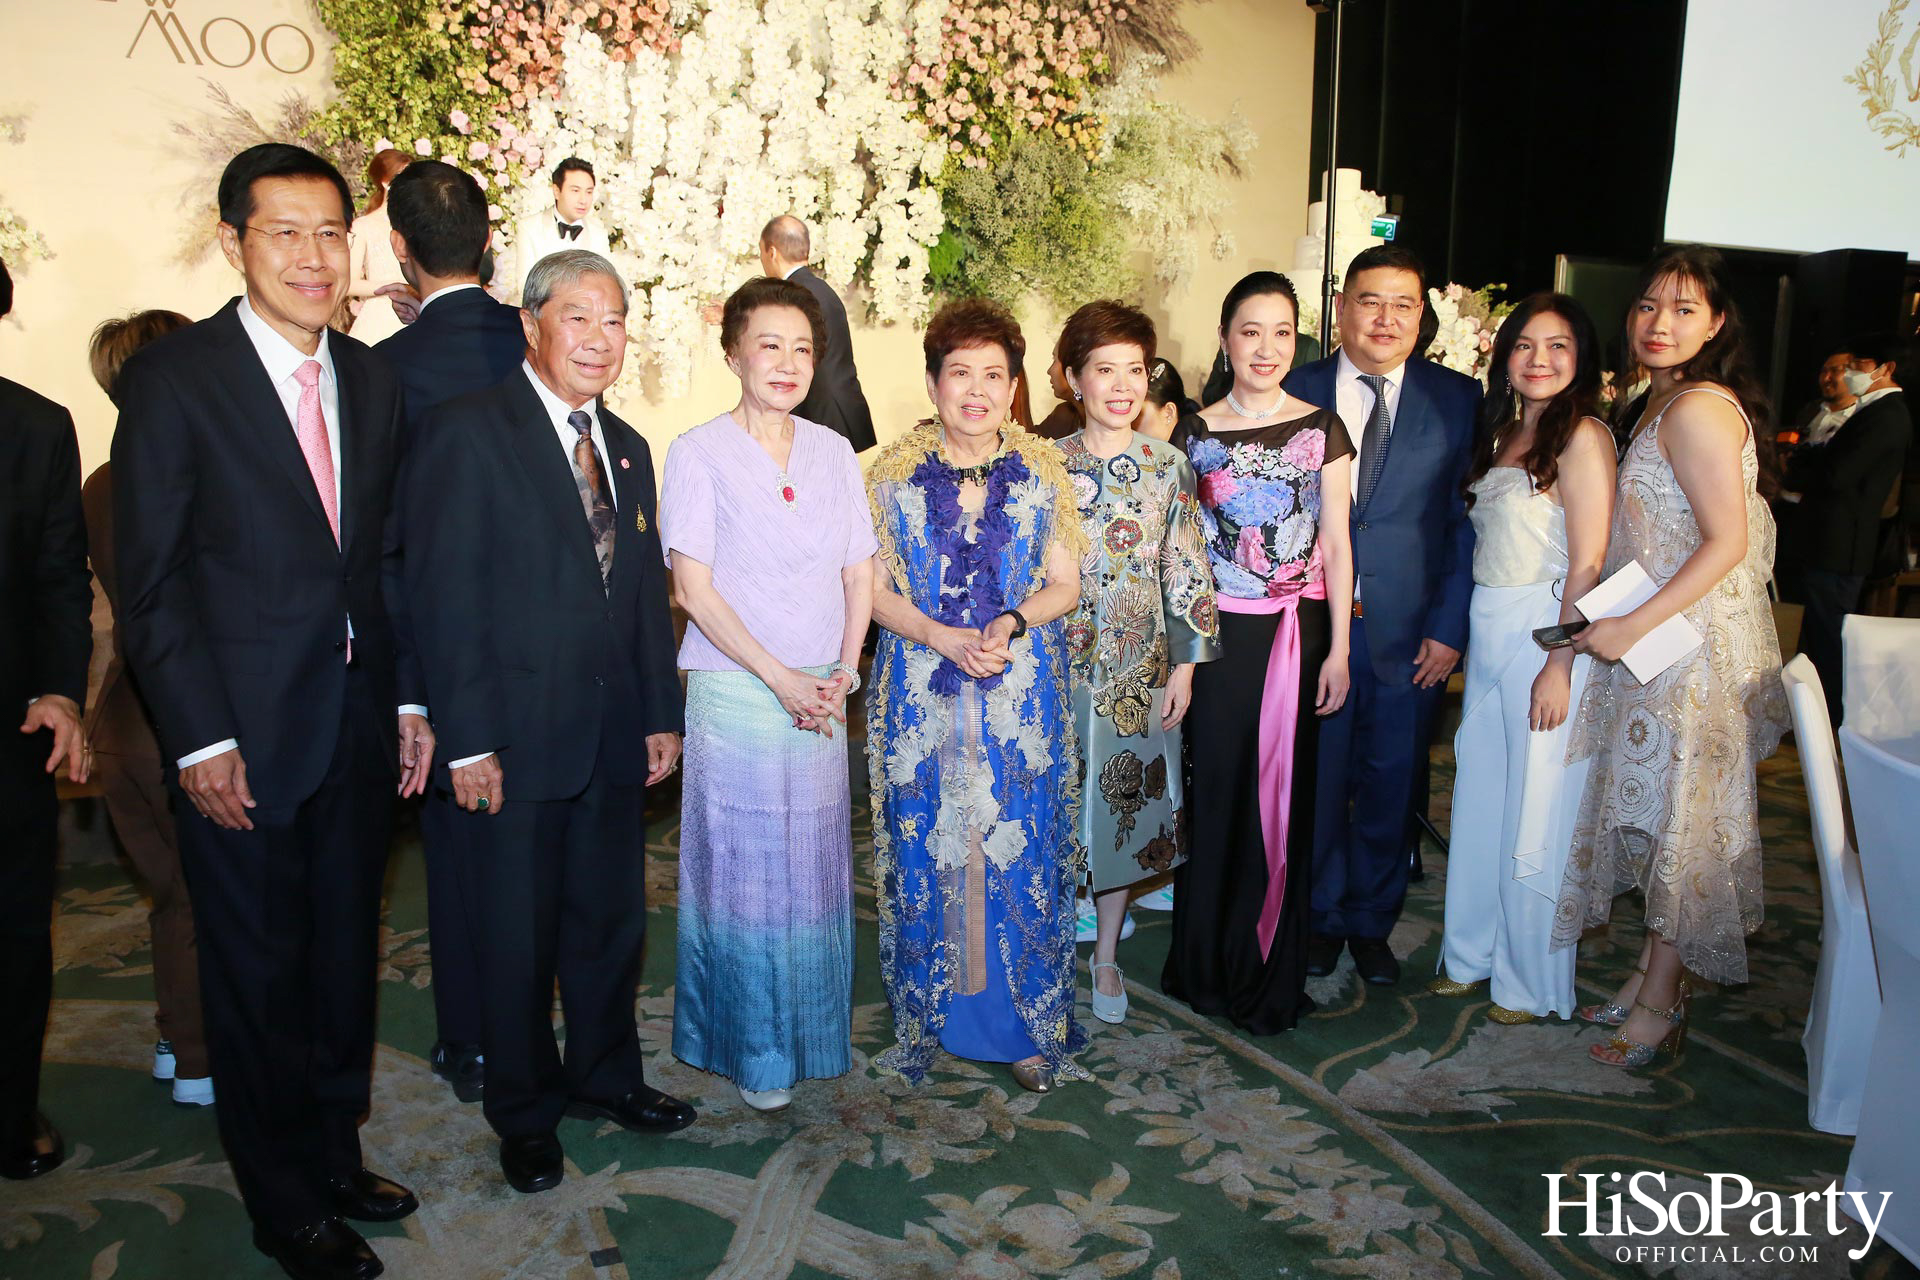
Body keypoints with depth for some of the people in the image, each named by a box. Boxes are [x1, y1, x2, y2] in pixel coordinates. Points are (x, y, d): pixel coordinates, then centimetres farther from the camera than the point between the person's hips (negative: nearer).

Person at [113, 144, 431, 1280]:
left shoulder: (373, 379, 8)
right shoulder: (175, 378, -8)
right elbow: (151, 581, -10)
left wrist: (407, 697, 6)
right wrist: (201, 739, -14)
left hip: (358, 726, 5)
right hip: (243, 737, -4)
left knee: (346, 958, 16)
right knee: (259, 973, 10)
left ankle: (336, 1155, 36)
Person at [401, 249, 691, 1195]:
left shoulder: (627, 449, 12)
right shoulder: (467, 432, -9)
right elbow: (444, 596, -13)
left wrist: (662, 715, 9)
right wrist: (469, 740, -16)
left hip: (615, 740, 6)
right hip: (516, 741, -6)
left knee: (612, 920, 17)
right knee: (517, 937, 9)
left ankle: (606, 1077, 38)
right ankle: (525, 1112, 30)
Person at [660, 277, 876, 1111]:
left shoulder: (833, 452, 9)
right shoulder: (699, 453, -4)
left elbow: (859, 575, 10)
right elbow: (693, 587, -9)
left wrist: (843, 674, -4)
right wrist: (779, 677, -14)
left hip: (823, 695, 4)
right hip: (734, 691, -4)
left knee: (815, 866, 10)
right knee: (743, 868, 3)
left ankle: (810, 1034, 28)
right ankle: (753, 1051, 20)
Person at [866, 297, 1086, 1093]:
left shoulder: (1041, 469, 2)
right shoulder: (896, 472, -1)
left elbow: (1065, 584, 4)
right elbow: (874, 588, -1)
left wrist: (1011, 623, -15)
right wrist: (943, 638, -16)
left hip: (1022, 691, 0)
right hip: (921, 692, 0)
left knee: (1022, 856, 4)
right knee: (925, 853, 7)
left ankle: (1030, 1026, 21)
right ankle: (928, 1020, 26)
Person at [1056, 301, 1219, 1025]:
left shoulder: (1169, 466, 2)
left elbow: (1187, 571, 3)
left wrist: (1187, 661, -2)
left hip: (1142, 670, 2)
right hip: (1061, 664, -1)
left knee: (1126, 803, 9)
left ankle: (1106, 956, 25)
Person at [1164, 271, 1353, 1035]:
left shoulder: (1321, 430, 5)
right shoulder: (1197, 434, 3)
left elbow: (1336, 546, 5)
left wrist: (1339, 648, -1)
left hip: (1299, 632, 1)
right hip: (1220, 633, -1)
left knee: (1285, 798, 6)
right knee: (1216, 794, 2)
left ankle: (1271, 977, 21)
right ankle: (1208, 966, 19)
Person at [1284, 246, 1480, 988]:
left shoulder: (1457, 399, 3)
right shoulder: (1294, 393, 2)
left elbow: (1468, 519, 1)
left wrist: (1449, 626, -6)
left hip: (1409, 635, 1)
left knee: (1391, 788, 11)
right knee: (1316, 782, 10)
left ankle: (1372, 924, 32)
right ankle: (1322, 918, 31)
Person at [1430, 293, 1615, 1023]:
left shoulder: (1582, 436, -10)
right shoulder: (1503, 434, 13)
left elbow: (1588, 565, -15)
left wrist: (1560, 664, -19)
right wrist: (1457, 632, 8)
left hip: (1546, 635, -7)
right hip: (1488, 634, 8)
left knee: (1534, 815, 1)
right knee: (1478, 803, 14)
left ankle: (1532, 983, 18)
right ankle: (1472, 957, 29)